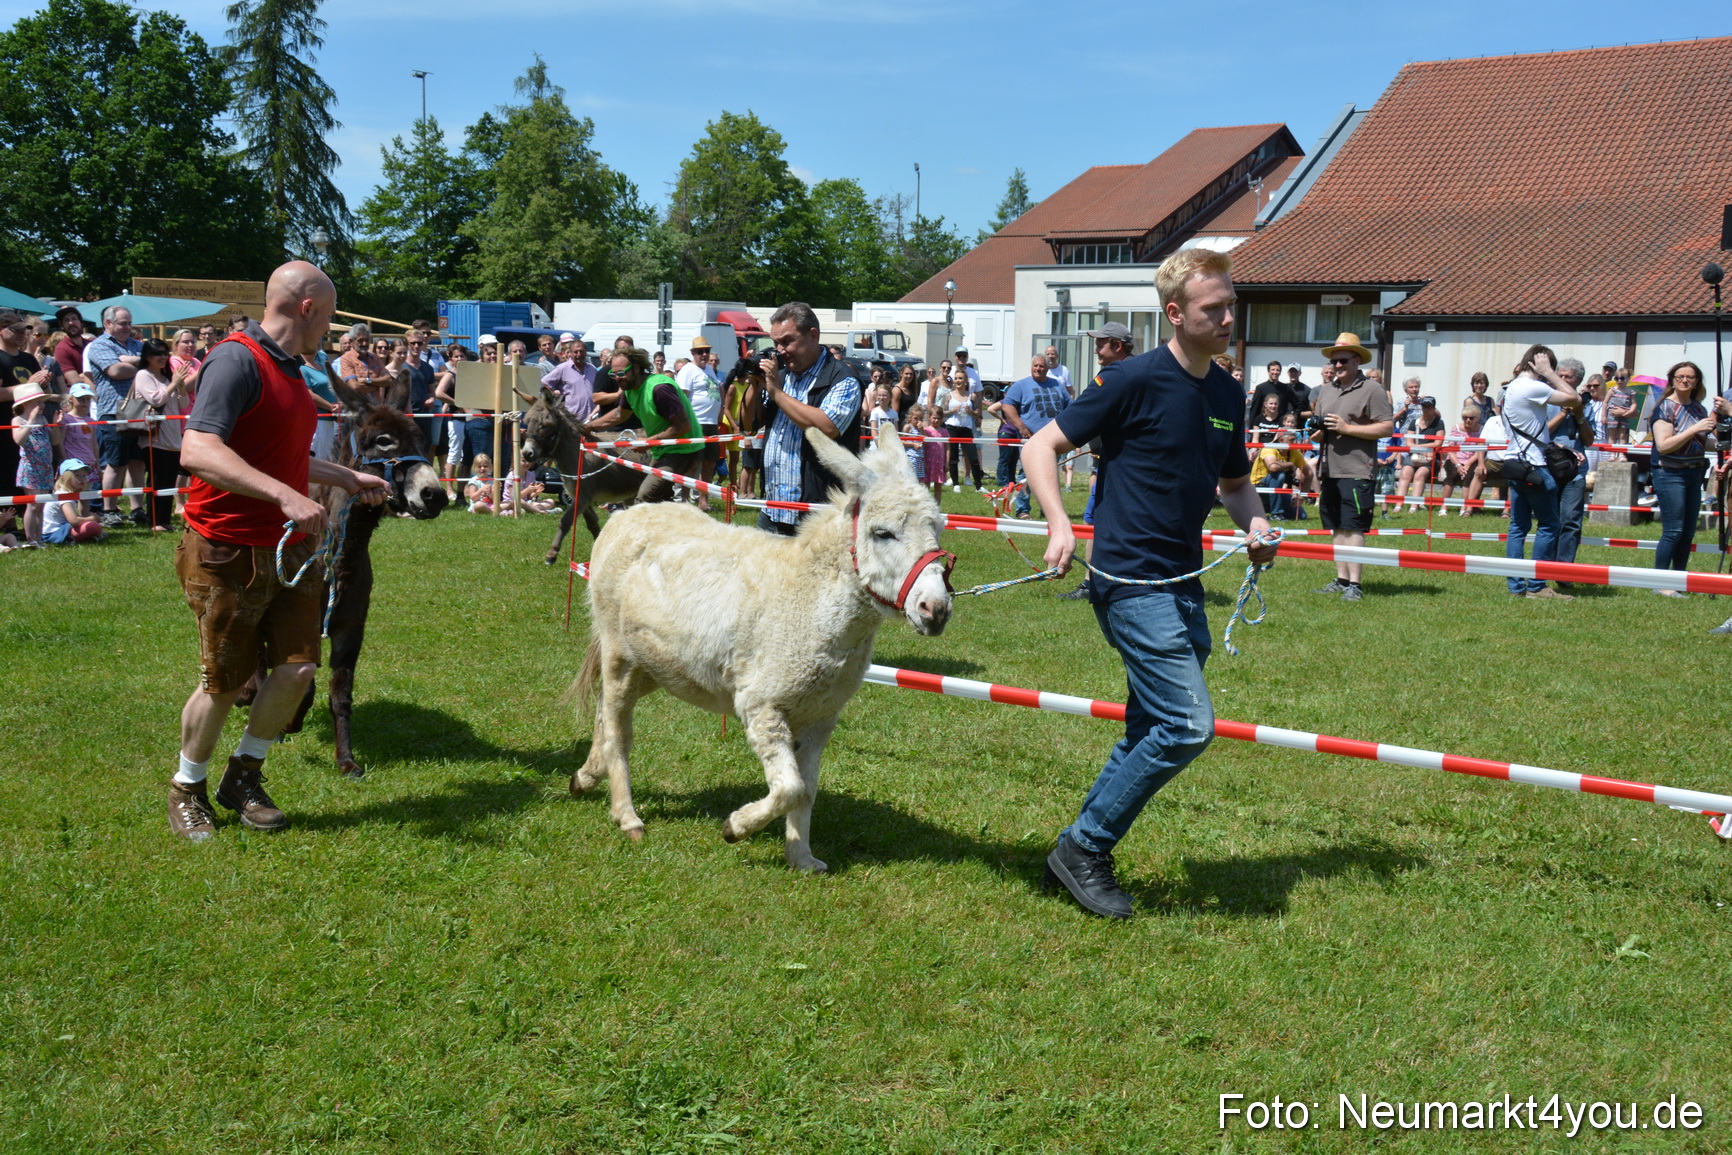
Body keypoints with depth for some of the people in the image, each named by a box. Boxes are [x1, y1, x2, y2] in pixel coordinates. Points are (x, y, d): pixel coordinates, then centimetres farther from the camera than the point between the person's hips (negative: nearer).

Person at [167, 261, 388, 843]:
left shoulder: (289, 370, 14)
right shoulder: (236, 360, -17)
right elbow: (198, 451, -30)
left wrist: (349, 478, 31)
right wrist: (285, 495, -37)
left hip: (289, 549, 8)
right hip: (228, 554, -8)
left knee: (298, 667, 1)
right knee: (224, 682, 3)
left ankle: (244, 777, 21)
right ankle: (187, 790, 25)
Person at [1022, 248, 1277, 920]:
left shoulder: (1228, 394, 11)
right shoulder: (1135, 381, -11)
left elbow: (1235, 482, 24)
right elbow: (1042, 447, -7)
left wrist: (1254, 523, 2)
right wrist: (1059, 525, -22)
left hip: (1184, 583, 8)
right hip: (1131, 581, -8)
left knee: (1154, 732, 11)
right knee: (1189, 726, -14)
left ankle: (1082, 854, 24)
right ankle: (1083, 849, -1)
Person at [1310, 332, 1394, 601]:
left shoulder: (1372, 390, -4)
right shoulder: (1326, 390, 18)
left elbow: (1388, 428, -11)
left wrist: (1347, 428, -15)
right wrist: (1317, 432, 4)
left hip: (1356, 472, -7)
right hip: (1329, 470, 7)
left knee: (1353, 528, -9)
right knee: (1337, 528, 10)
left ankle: (1354, 584, -8)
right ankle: (1341, 580, 16)